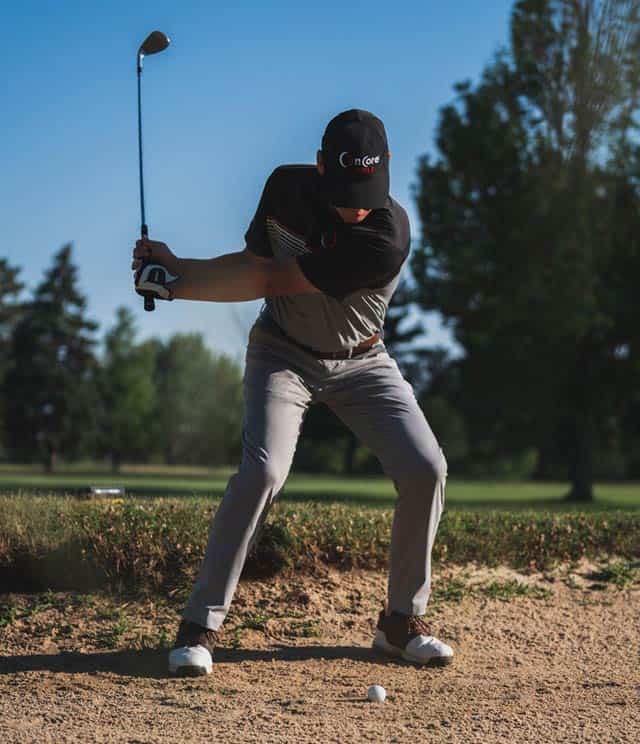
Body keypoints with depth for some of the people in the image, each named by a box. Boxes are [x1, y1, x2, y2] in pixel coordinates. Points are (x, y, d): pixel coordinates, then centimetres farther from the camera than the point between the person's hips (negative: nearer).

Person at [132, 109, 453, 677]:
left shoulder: (387, 237, -30)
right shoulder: (286, 186, -15)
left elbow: (270, 282, -29)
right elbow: (255, 260, 3)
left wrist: (173, 284, -24)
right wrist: (178, 266, -13)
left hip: (360, 362, -1)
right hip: (284, 353, 1)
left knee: (425, 469, -15)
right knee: (263, 469, -21)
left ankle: (402, 620, 4)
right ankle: (200, 624, -12)